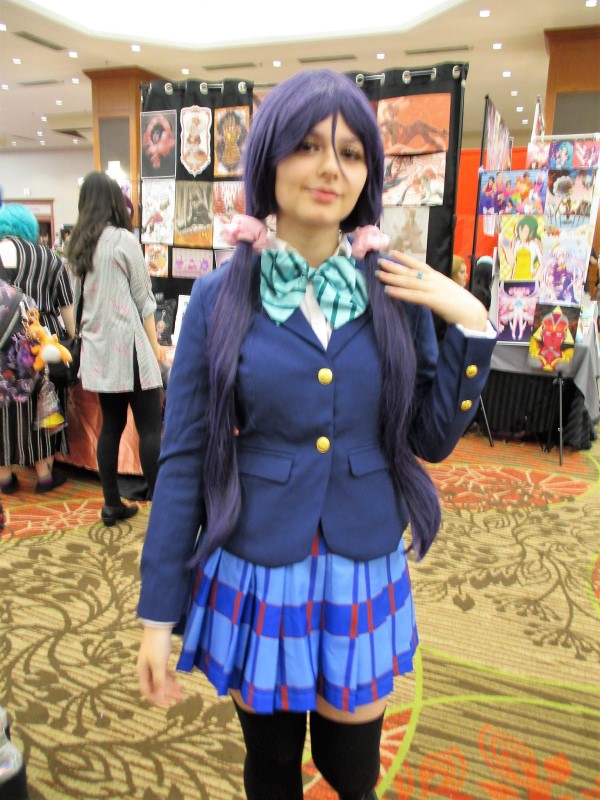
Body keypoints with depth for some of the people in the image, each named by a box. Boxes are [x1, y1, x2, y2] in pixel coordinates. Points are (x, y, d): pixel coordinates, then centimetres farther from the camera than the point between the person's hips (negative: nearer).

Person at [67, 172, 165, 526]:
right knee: (150, 427, -2)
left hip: (98, 347, 7)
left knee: (112, 425, 11)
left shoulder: (79, 244, 12)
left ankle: (112, 505, 17)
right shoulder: (125, 240, -8)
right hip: (127, 345, -7)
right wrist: (155, 346, -2)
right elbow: (143, 299, -6)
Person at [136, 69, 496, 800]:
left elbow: (432, 439, 1)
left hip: (363, 576, 2)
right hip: (256, 579, -1)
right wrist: (157, 615, -4)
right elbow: (182, 461, -7)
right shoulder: (221, 296, -9)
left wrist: (470, 325, -12)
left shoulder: (398, 291, -3)